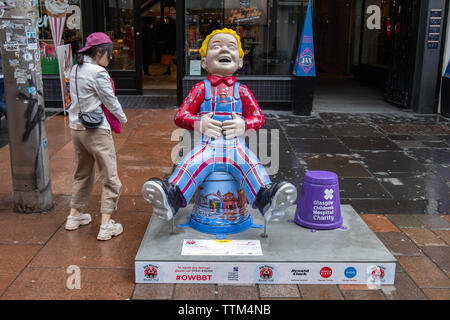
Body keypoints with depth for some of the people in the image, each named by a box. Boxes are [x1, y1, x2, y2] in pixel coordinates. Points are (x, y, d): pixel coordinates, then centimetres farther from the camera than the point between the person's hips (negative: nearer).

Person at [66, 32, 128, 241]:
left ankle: (74, 216, 32)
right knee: (110, 177, -1)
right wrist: (123, 118, 8)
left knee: (82, 173, 23)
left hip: (76, 128, 9)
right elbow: (110, 101, -10)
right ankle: (106, 226, -2)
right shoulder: (98, 72, -15)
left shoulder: (75, 70, 10)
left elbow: (76, 98, 14)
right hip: (96, 130, -9)